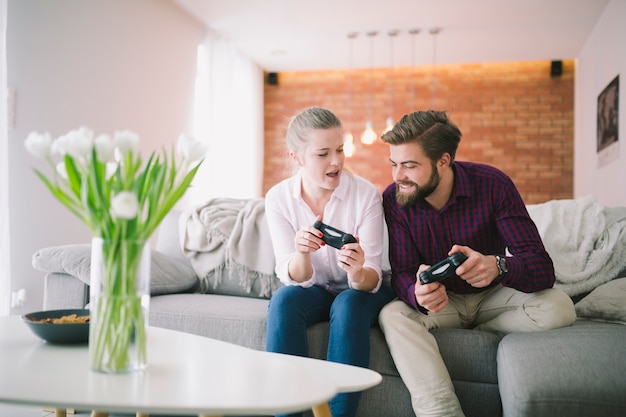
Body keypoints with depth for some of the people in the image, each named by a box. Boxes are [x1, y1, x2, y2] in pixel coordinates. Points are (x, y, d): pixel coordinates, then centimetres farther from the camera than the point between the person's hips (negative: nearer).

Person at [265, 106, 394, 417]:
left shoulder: (365, 194, -18)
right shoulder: (278, 198, -12)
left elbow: (371, 279, -19)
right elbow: (295, 278, -16)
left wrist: (358, 273, -43)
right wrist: (300, 253, -39)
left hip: (362, 292, -1)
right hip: (316, 291, 2)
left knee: (348, 304, -33)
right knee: (283, 300, -28)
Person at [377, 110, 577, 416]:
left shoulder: (492, 184, -21)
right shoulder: (394, 199, -17)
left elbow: (542, 268, -25)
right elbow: (401, 273, -18)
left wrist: (497, 266, -49)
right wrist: (419, 294, -44)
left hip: (492, 295, 0)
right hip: (441, 299, 0)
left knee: (558, 309, -27)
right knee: (393, 316, -31)